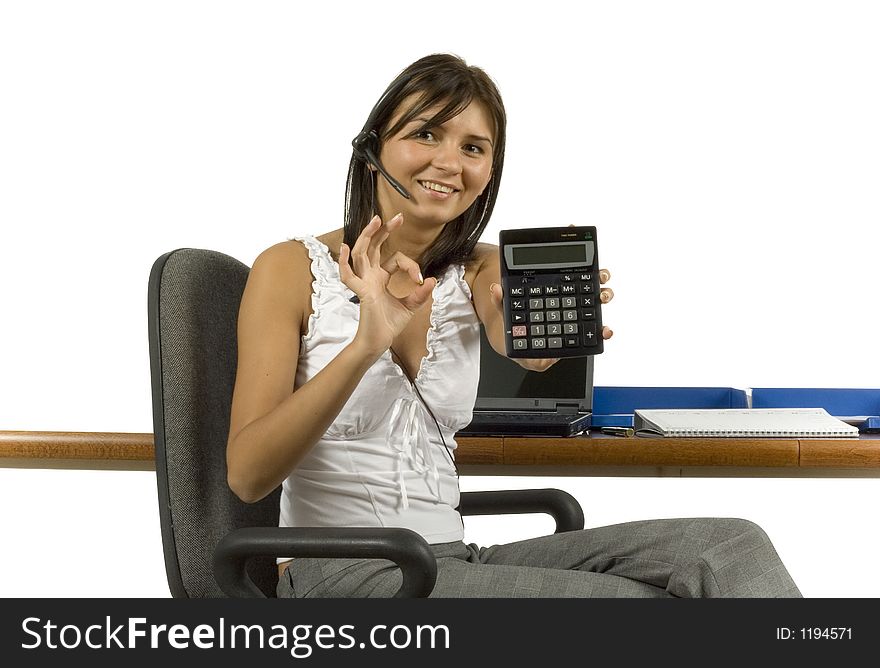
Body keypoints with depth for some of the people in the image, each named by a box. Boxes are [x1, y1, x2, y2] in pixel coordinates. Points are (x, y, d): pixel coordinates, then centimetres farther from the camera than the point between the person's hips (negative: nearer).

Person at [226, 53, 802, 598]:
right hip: (333, 573, -5)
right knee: (641, 594, -24)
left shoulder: (478, 272, 11)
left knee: (729, 546, -14)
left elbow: (531, 351, -13)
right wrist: (365, 346, -30)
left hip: (450, 560, 5)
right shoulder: (292, 268, -3)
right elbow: (247, 475, -15)